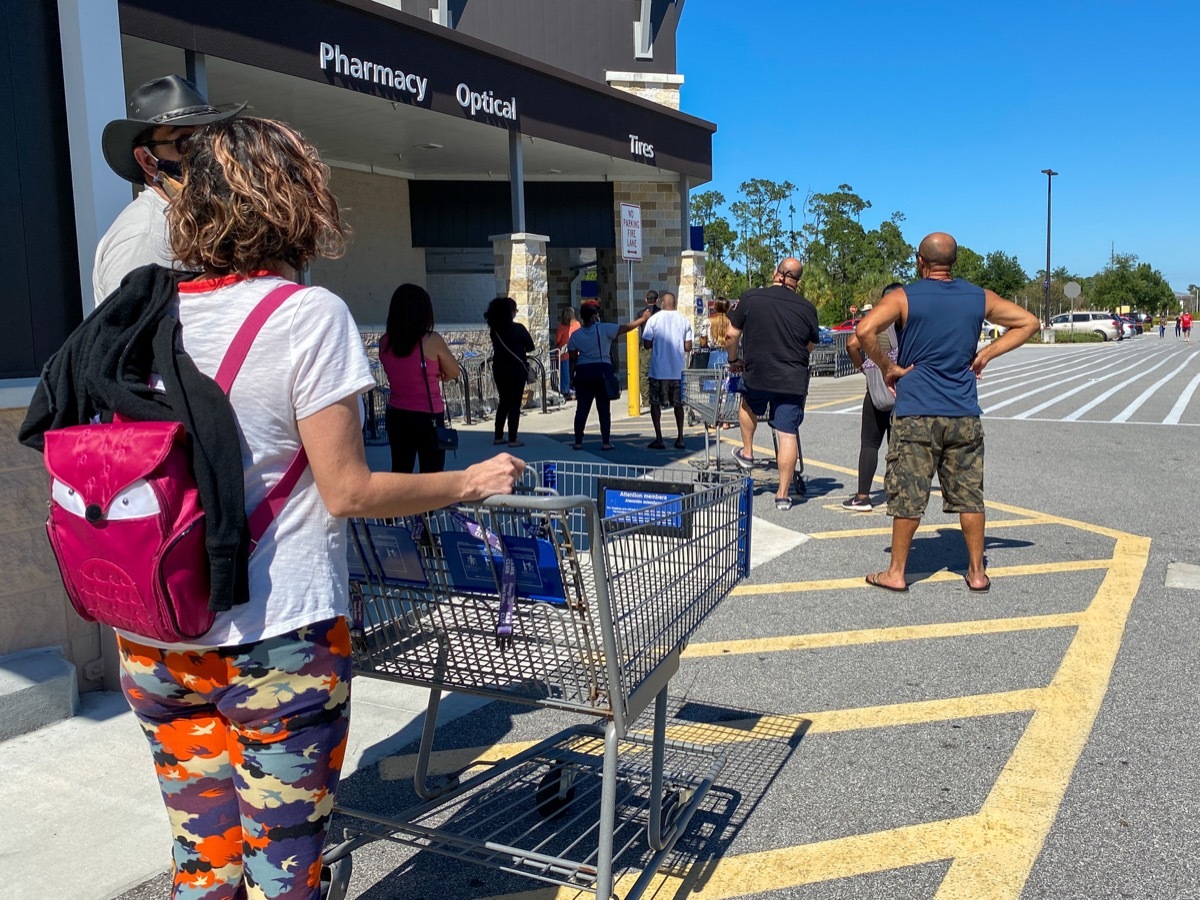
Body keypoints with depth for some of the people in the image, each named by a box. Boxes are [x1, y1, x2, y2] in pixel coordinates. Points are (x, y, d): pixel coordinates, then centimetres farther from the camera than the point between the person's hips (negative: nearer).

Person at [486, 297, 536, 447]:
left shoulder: (494, 329, 0)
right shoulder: (518, 328, -13)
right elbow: (530, 347, -2)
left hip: (499, 369, 5)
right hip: (516, 370, -5)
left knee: (503, 402, 17)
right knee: (515, 404, 2)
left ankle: (499, 437, 19)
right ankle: (512, 439, 1)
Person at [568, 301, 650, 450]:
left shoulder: (575, 335, 4)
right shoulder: (603, 329, -6)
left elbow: (573, 359, 4)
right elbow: (626, 327, -4)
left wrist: (572, 377, 11)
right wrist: (643, 318, 8)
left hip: (583, 372, 3)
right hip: (602, 371, -3)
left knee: (582, 409, 6)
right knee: (603, 409, 3)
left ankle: (578, 442, 6)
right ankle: (606, 442, 3)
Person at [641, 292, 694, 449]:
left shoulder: (654, 319, -6)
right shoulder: (684, 320, 0)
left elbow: (646, 344, -6)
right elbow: (688, 347, 0)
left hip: (658, 370, -2)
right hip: (678, 370, 3)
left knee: (655, 403, 8)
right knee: (678, 404, 15)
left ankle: (659, 439, 2)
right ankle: (680, 439, 13)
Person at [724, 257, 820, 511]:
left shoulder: (750, 298, -4)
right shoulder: (807, 308, 0)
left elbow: (731, 335, -1)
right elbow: (811, 345, 12)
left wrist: (733, 360, 16)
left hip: (757, 375, 0)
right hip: (794, 380, 0)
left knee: (749, 406, 32)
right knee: (788, 434, 2)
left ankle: (747, 453, 38)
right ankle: (783, 494, 5)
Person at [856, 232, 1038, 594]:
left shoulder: (903, 297, -5)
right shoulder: (979, 298, 8)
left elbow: (865, 330, -20)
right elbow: (1028, 322, 15)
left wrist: (887, 367, -7)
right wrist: (986, 354, 10)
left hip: (915, 414, -3)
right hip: (965, 415, 3)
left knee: (908, 496, 2)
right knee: (969, 495, 10)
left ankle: (896, 573, 10)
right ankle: (977, 572, 17)